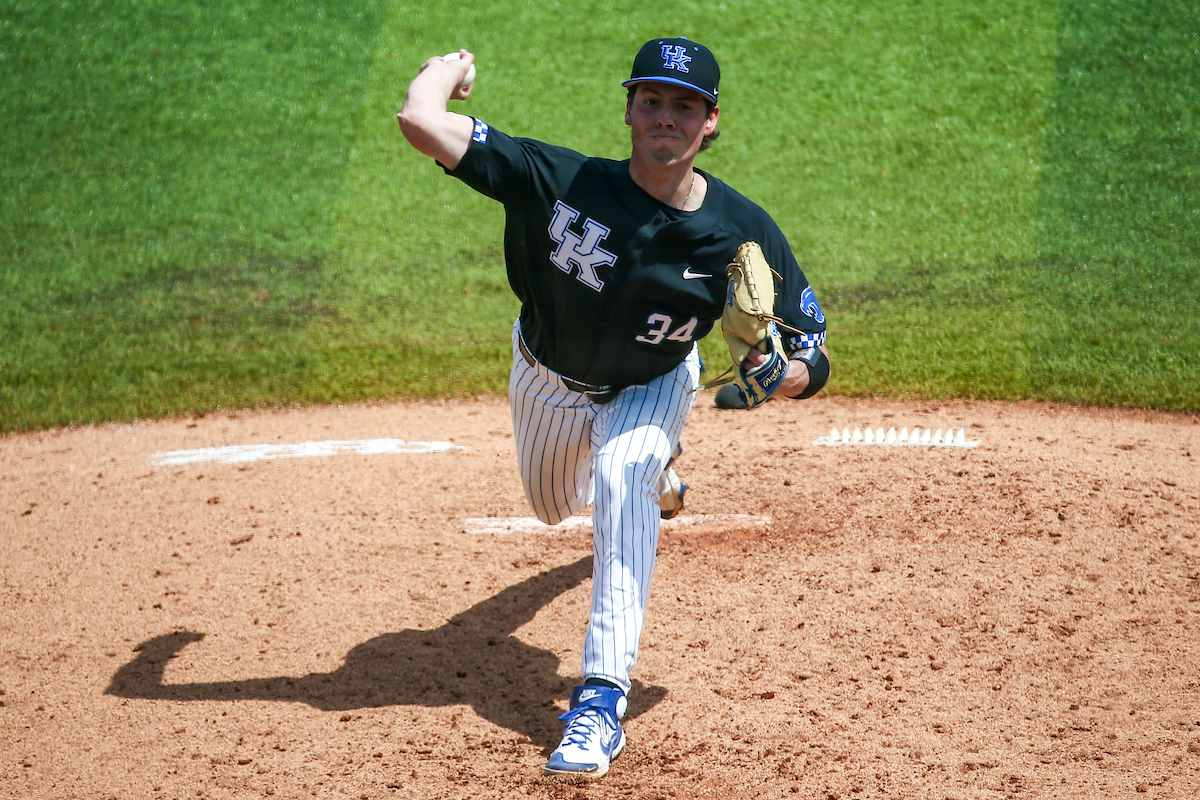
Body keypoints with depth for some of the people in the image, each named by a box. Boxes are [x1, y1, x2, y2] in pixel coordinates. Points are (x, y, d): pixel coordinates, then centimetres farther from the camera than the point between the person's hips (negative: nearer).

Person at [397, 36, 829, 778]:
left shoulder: (744, 233, -31)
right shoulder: (562, 181, -36)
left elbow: (813, 358, -23)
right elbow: (421, 121, -42)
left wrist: (777, 376, -46)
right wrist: (449, 68, -21)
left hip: (652, 387, -2)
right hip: (549, 377, 2)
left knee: (623, 479, -33)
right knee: (554, 507, 25)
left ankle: (602, 698, -32)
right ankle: (657, 470, 64)